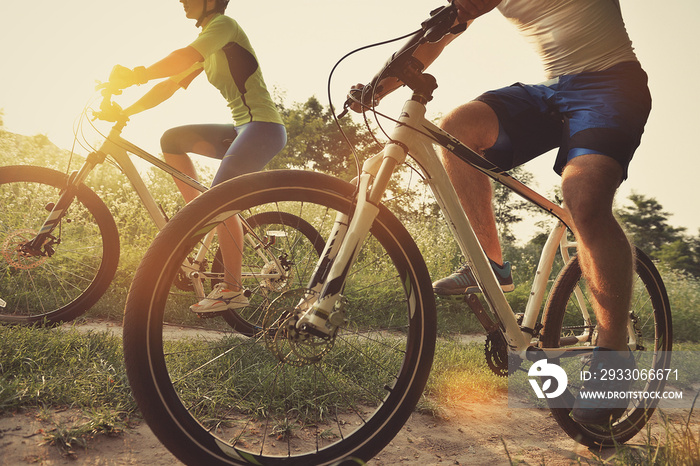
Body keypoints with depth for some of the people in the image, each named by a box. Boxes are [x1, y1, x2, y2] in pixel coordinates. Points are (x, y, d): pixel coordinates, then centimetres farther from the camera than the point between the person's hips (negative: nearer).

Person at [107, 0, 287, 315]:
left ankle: (232, 290, -14)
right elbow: (172, 84, 16)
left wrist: (135, 76, -26)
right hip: (240, 129, 9)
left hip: (264, 127, -9)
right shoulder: (206, 47, 21)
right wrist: (126, 111, 8)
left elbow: (187, 56, -23)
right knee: (172, 139, 1)